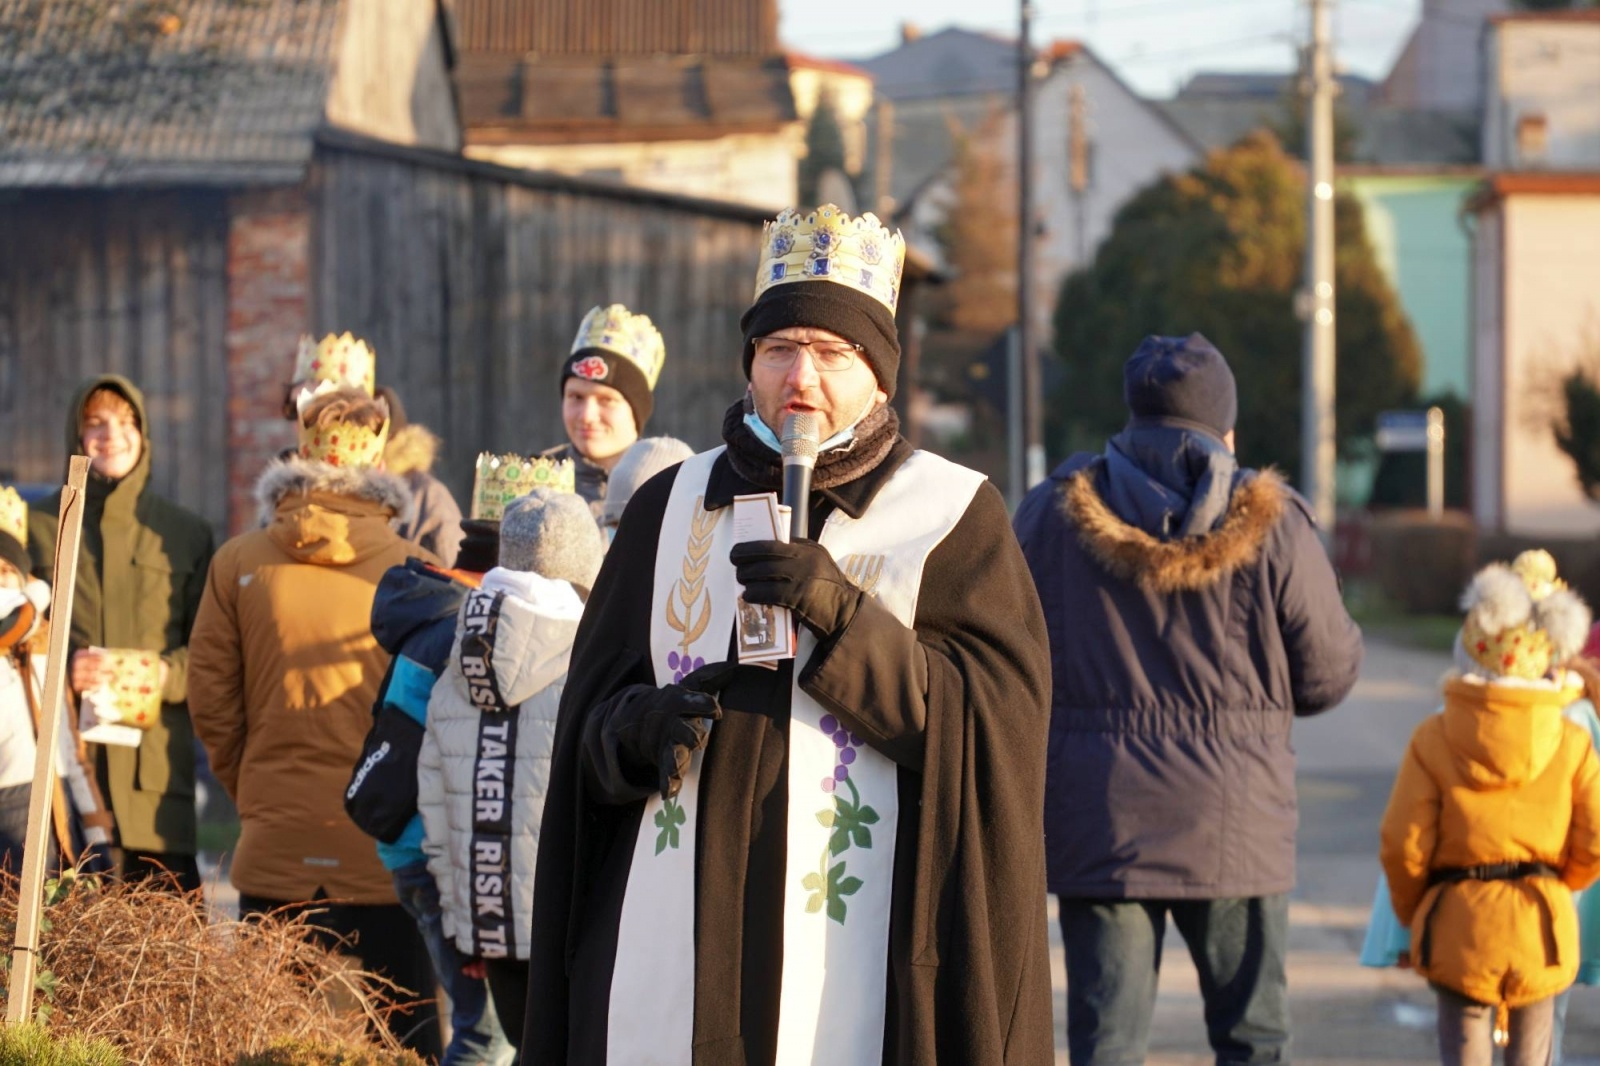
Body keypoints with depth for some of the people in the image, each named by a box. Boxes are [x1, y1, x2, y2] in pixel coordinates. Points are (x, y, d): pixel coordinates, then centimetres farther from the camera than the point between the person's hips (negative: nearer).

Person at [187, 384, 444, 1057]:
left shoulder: (238, 564, 0)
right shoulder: (415, 571, -5)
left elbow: (211, 699, 3)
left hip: (275, 849, 1)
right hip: (386, 847, -1)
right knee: (400, 1040, 4)